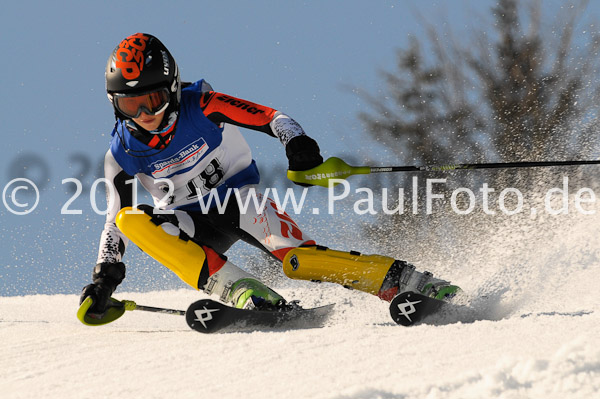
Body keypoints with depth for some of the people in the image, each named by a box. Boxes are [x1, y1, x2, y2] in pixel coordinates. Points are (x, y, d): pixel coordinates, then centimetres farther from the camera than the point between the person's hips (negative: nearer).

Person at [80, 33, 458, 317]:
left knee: (296, 256, -32)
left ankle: (407, 281, -27)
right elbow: (115, 219, -1)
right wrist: (105, 277, -12)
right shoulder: (123, 155, -8)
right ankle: (247, 295, -36)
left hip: (238, 196, -3)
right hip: (192, 225, 3)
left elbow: (269, 117, -16)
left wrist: (297, 142, -36)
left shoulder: (201, 106, -17)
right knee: (132, 219, -28)